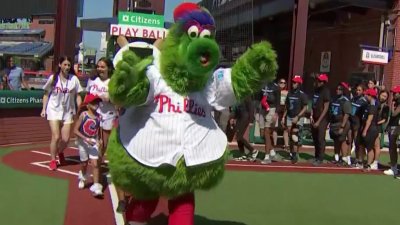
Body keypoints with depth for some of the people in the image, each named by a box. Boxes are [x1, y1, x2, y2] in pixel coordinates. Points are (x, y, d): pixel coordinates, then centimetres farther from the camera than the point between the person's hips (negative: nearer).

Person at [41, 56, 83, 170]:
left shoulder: (74, 79, -3)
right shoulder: (53, 78, -3)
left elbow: (77, 96, 2)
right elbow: (46, 94, 6)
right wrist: (44, 109, -1)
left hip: (68, 111, 2)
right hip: (54, 110, -1)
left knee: (65, 139, 2)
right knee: (56, 137, -10)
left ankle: (60, 152, 36)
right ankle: (53, 160, 10)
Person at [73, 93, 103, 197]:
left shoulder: (98, 116, -5)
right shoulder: (83, 115, -14)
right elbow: (75, 130, -15)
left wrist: (99, 140, -5)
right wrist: (86, 139, -23)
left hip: (94, 142, 1)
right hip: (83, 141, -1)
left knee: (95, 164, -10)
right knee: (84, 163, 16)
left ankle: (96, 187, -8)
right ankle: (82, 178, 47)